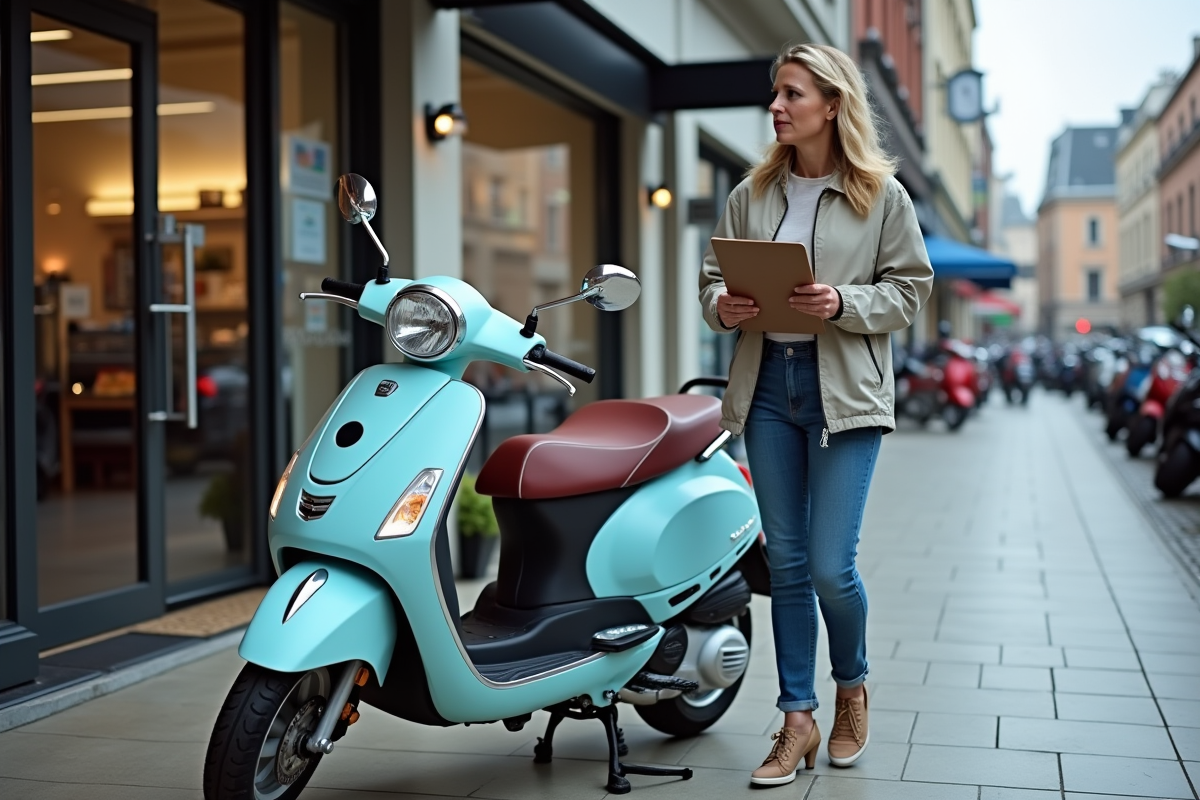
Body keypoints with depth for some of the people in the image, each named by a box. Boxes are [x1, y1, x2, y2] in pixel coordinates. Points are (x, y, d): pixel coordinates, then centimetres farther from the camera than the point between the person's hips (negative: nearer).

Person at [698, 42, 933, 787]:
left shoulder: (883, 195, -1)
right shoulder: (752, 193, 9)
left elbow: (910, 289, -1)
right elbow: (713, 272, 12)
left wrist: (843, 303, -17)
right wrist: (722, 305, -10)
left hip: (845, 390, -4)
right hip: (768, 384, 4)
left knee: (831, 565, -7)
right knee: (786, 563, 8)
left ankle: (853, 689, 24)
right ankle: (799, 720, 18)